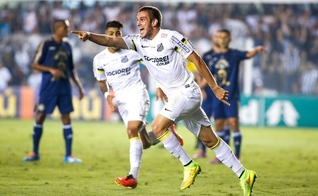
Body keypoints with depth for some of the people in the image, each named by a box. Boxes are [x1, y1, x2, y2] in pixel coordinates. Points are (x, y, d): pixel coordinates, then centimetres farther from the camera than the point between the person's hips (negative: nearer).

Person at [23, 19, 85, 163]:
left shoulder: (67, 46, 12)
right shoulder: (46, 44, -4)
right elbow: (35, 65, -5)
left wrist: (79, 86, 15)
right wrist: (51, 70, -18)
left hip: (64, 87, 4)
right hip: (48, 86, -4)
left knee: (66, 117, 0)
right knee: (40, 116, -2)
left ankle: (68, 155, 2)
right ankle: (35, 153, 11)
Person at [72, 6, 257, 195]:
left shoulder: (171, 37, -14)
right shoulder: (139, 41, 3)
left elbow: (197, 60, -9)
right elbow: (110, 40, -9)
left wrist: (215, 88, -8)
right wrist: (89, 36, -27)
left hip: (187, 93, -7)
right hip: (175, 97, 7)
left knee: (158, 126, -19)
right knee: (210, 140, 10)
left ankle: (189, 166, -6)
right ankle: (243, 174, 17)